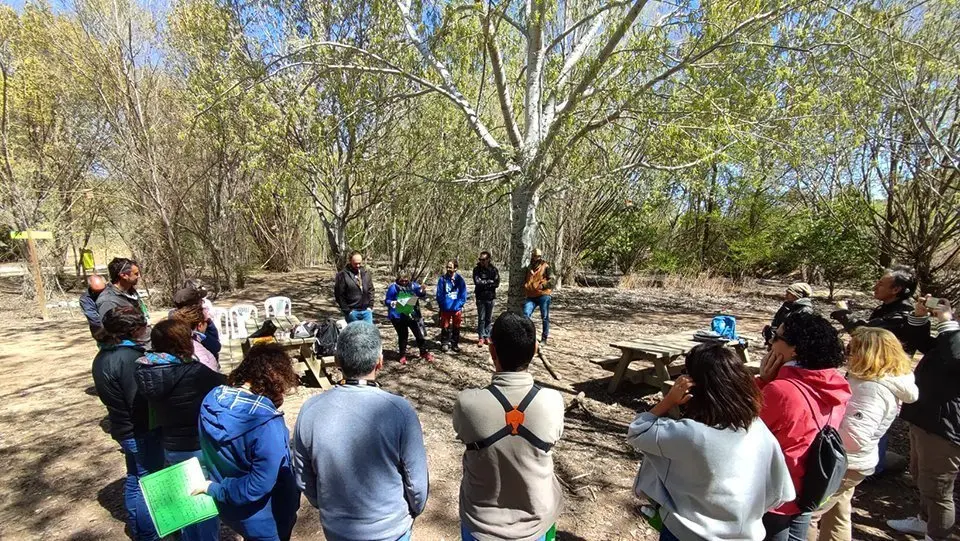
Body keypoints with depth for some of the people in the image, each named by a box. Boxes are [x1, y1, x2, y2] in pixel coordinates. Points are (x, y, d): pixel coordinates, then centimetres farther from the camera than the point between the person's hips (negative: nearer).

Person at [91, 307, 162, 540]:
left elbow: (121, 394, 12)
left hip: (124, 428, 10)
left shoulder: (104, 354, 4)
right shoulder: (128, 357, -27)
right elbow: (141, 402, -26)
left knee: (135, 480, 24)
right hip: (140, 431, -10)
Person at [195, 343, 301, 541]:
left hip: (228, 510, 7)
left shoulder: (212, 399, -14)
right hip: (265, 519, -6)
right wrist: (217, 490, -14)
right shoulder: (266, 423, -35)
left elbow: (209, 453, 2)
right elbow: (260, 486, -30)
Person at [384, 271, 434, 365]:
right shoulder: (393, 287, -12)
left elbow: (422, 295, 5)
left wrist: (423, 291, -17)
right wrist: (392, 303, -28)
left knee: (418, 333, 7)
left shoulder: (413, 285, -4)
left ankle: (424, 352, 23)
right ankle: (402, 355, 22)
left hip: (411, 315, 3)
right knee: (403, 335, 5)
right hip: (398, 316, -3)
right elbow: (387, 301, -7)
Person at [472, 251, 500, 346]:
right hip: (480, 298, -1)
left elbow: (497, 283, -9)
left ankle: (487, 336, 18)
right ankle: (481, 337, 10)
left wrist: (484, 283, -10)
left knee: (489, 319, 8)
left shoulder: (494, 270, -1)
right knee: (481, 318, 2)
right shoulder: (477, 269, -3)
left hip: (490, 297, 1)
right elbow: (477, 282, -14)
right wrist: (490, 281, -9)